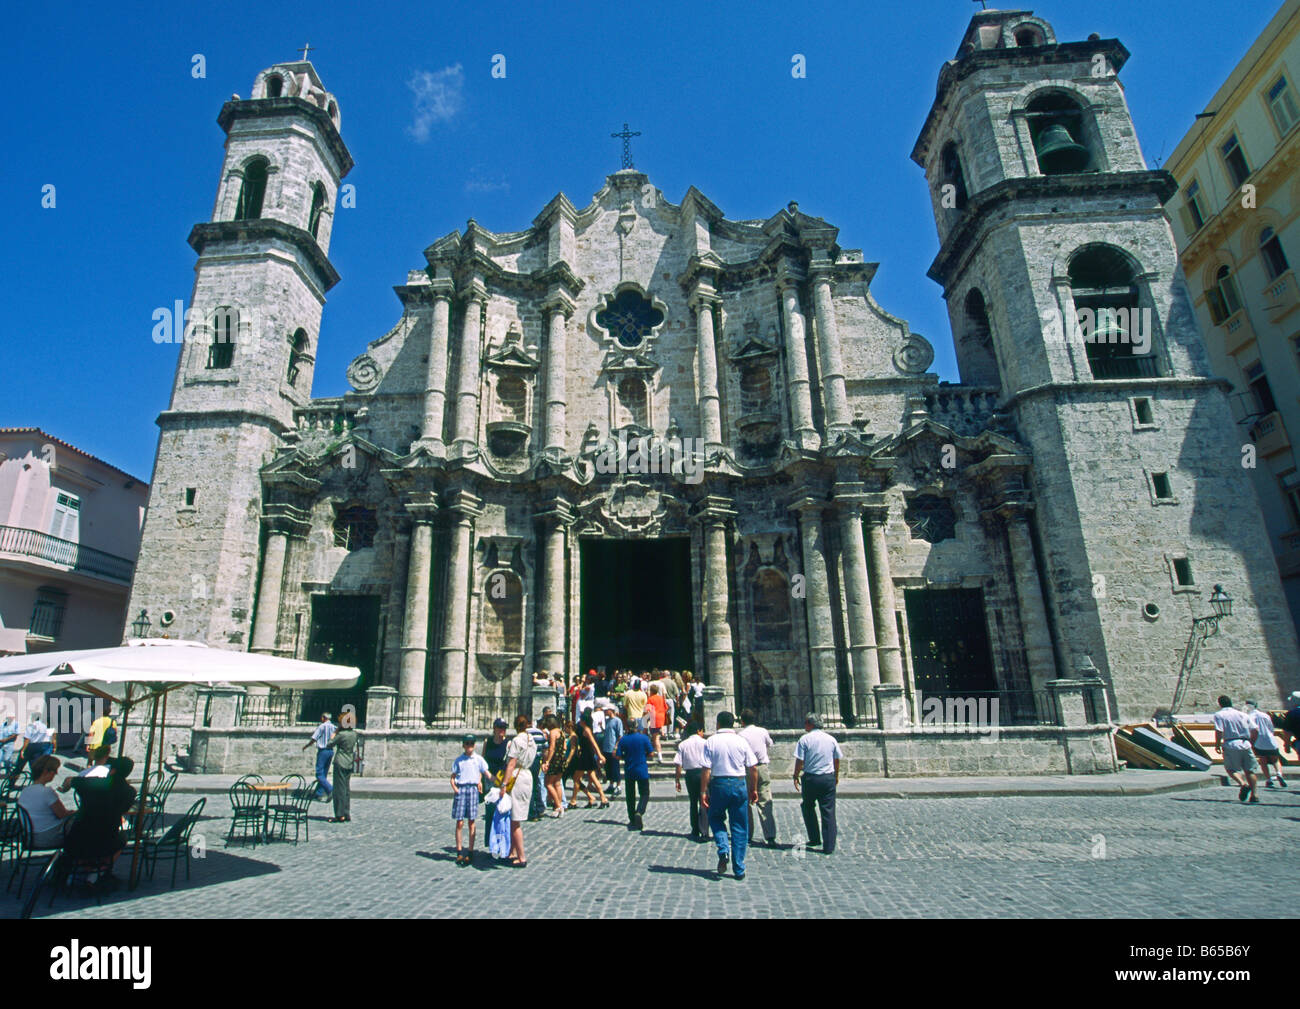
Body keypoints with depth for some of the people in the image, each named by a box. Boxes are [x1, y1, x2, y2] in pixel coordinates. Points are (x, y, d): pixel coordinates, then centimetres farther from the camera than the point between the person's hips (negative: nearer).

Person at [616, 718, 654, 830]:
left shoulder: (623, 739, -4)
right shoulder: (644, 738, -7)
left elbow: (618, 756, -4)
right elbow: (650, 753, -4)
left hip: (629, 771, 2)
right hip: (642, 771, -2)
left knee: (630, 795, 13)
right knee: (644, 794, 6)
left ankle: (632, 820, 16)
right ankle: (639, 812, -18)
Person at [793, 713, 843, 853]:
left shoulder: (804, 739, -7)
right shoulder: (831, 739, 4)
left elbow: (799, 761, -9)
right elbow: (837, 759, 12)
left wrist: (796, 776, 3)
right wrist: (836, 776, 24)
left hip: (810, 778, -2)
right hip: (828, 778, 2)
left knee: (808, 808, 19)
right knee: (828, 811, 5)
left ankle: (814, 839, 21)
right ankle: (829, 847, 5)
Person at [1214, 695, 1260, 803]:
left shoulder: (1219, 714, 1)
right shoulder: (1243, 714, 14)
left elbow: (1219, 731, -11)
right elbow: (1255, 730, 6)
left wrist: (1217, 745, 2)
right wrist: (1251, 743, 20)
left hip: (1231, 745, -4)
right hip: (1245, 744, 4)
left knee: (1232, 769, 6)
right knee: (1250, 770, 15)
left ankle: (1243, 784, -20)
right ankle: (1254, 795, 10)